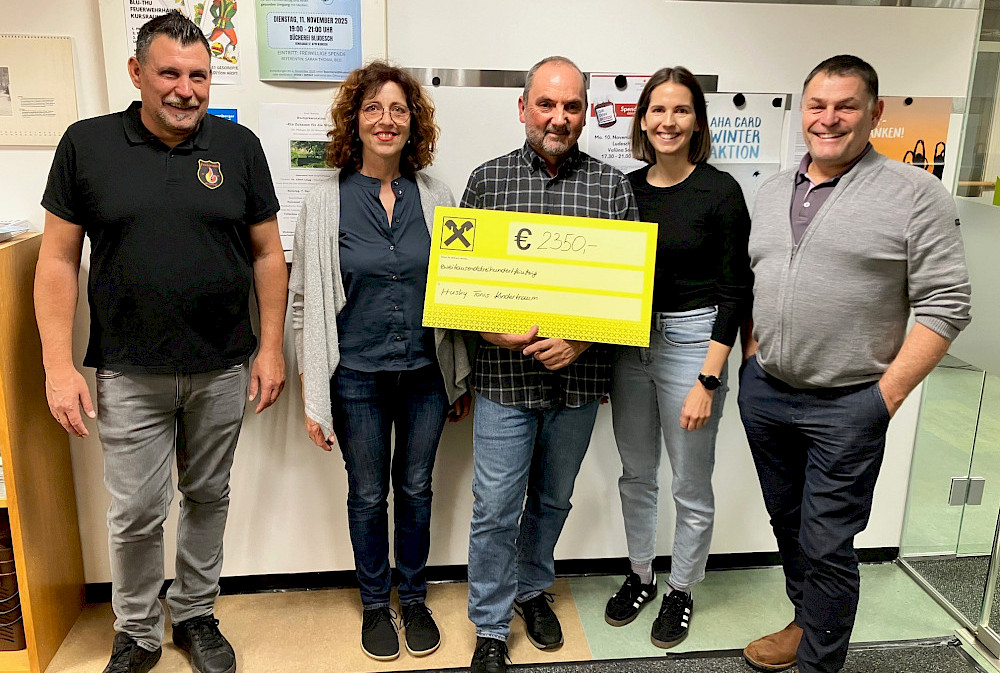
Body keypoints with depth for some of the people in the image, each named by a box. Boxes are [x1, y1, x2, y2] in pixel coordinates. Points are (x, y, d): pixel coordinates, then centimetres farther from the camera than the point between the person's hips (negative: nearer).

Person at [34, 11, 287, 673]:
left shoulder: (239, 147, 1)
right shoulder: (87, 144, -1)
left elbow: (269, 254, 3)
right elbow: (58, 260, 0)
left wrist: (271, 348, -1)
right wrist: (59, 365, -6)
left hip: (222, 370, 1)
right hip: (130, 375, -1)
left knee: (208, 499, 15)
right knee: (136, 513, 7)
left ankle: (196, 615, 36)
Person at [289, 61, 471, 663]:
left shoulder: (436, 197, 1)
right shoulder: (326, 203, -4)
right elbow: (306, 302, -2)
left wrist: (462, 378, 5)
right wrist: (313, 395, -5)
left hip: (426, 373, 2)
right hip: (356, 377, -1)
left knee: (416, 488, 15)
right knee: (368, 494, 13)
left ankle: (414, 597, 37)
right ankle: (376, 604, 36)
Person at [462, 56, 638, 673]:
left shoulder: (612, 186, 2)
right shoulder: (487, 179, 1)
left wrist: (582, 339, -14)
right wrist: (492, 327, -14)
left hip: (579, 375, 2)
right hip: (504, 373, -1)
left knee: (554, 498, 19)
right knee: (496, 507, 4)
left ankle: (532, 588, 44)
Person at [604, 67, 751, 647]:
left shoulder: (720, 191, -8)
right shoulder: (628, 188, 5)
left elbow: (735, 290, -10)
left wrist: (708, 380, -16)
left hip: (691, 342, -4)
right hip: (629, 343, 5)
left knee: (691, 485, 10)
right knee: (636, 475, 18)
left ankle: (681, 590, 33)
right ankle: (640, 575, 39)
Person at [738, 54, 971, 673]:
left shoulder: (915, 193, -8)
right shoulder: (772, 193, 10)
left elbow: (945, 304, -10)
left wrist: (886, 396, -14)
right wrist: (754, 357, 8)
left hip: (846, 406, -5)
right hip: (764, 391, 6)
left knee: (827, 545, 3)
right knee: (788, 524, 20)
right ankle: (806, 622, 41)